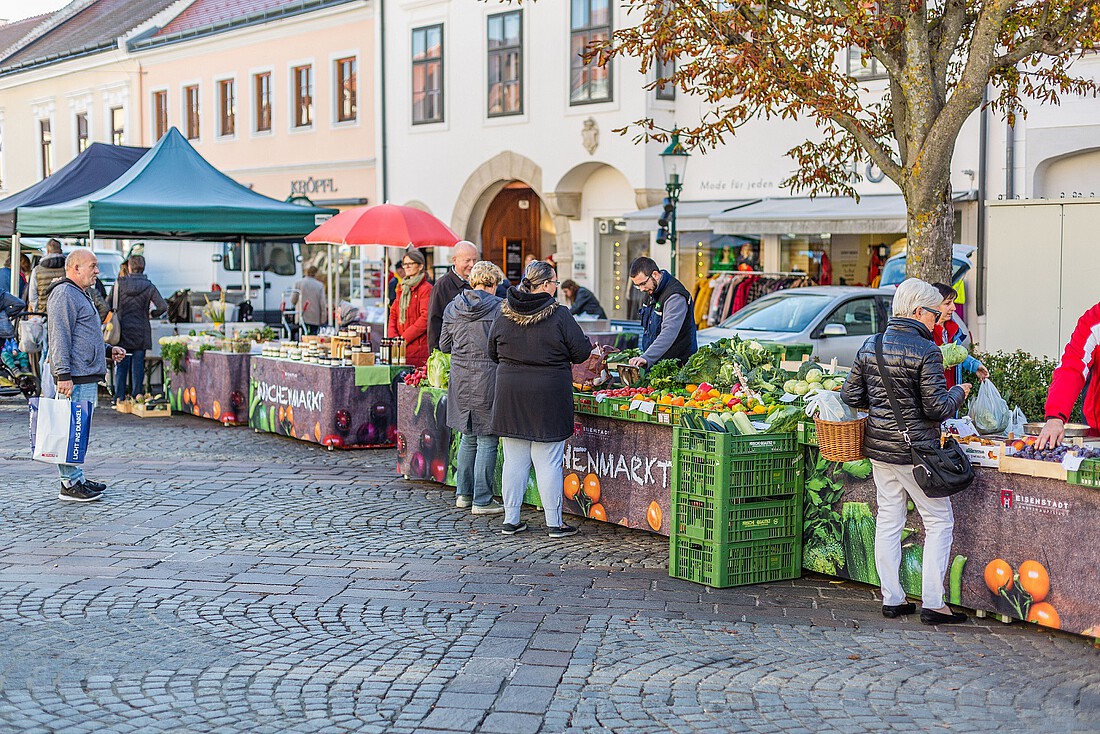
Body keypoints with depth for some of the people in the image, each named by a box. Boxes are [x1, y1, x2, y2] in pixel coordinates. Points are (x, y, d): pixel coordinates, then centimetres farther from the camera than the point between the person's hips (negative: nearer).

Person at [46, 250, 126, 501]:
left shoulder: (80, 295, 24)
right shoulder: (64, 294, -11)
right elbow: (60, 338, -18)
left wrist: (109, 350, 22)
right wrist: (63, 374, -23)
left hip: (87, 376, 11)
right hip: (75, 377, -11)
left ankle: (76, 478, 21)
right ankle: (70, 485, -7)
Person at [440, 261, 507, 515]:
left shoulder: (452, 308, 5)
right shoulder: (499, 307, -10)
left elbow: (444, 344, 12)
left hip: (461, 380, 5)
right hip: (488, 379, -5)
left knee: (468, 437, 19)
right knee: (487, 441, 1)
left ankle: (463, 494, 24)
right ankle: (482, 501, 4)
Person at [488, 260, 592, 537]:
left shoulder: (504, 315, 2)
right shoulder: (559, 315, -11)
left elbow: (493, 353, 12)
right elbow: (581, 352, -6)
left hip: (511, 396, 4)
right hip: (549, 396, -4)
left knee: (514, 461, 11)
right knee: (549, 462, 3)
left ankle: (511, 520, 16)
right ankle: (554, 523, 10)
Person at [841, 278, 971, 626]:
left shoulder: (870, 346, 4)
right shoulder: (925, 350, -14)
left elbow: (850, 396, 7)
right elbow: (936, 408, -15)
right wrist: (959, 392, 3)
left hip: (878, 446, 6)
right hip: (915, 449, -6)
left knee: (888, 519, 13)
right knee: (939, 521, 4)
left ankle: (892, 599, 16)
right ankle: (932, 603, 0)